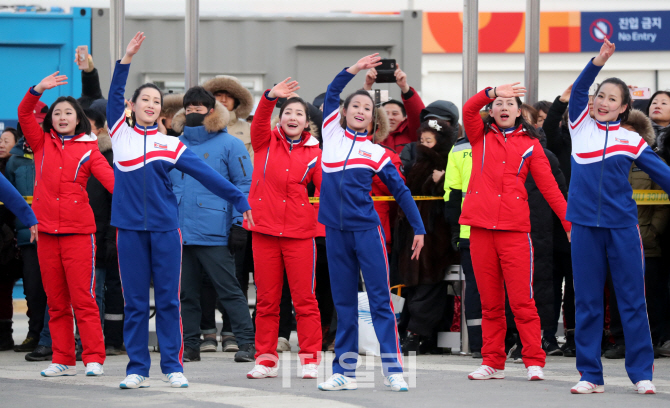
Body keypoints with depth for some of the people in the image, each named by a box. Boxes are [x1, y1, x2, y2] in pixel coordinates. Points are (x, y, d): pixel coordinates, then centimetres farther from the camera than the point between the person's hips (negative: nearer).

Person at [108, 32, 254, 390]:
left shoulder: (171, 145, 9)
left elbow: (207, 175, 8)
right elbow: (114, 98, -3)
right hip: (130, 227, -1)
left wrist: (239, 200, 4)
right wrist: (126, 61, -13)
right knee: (134, 302, 2)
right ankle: (137, 368, 7)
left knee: (168, 300, 2)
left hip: (165, 228, 1)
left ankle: (172, 366, 8)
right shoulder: (120, 135, 8)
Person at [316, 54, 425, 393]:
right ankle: (344, 371, 8)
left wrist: (418, 228, 6)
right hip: (336, 231, 2)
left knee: (380, 299, -5)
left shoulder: (376, 153, 6)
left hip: (367, 230, -2)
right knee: (343, 303, 6)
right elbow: (332, 93, 15)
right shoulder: (332, 133, 11)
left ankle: (393, 369, -7)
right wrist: (354, 69, 5)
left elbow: (400, 191, 9)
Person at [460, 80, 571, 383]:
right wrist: (493, 92, -24)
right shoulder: (480, 136, 13)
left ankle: (534, 363, -4)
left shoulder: (529, 143, 9)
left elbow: (548, 185, 7)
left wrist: (570, 222, 0)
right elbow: (468, 109, -6)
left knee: (522, 300, -6)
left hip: (515, 229, -2)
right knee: (490, 302, 7)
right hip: (481, 227, 2)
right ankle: (492, 363, 11)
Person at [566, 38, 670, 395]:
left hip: (622, 226, -1)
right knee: (587, 302, 4)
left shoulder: (630, 141, 5)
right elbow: (578, 90, -5)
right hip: (585, 226, 1)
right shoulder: (580, 127, 8)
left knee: (632, 299, -1)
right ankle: (590, 375, 9)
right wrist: (599, 61, -17)